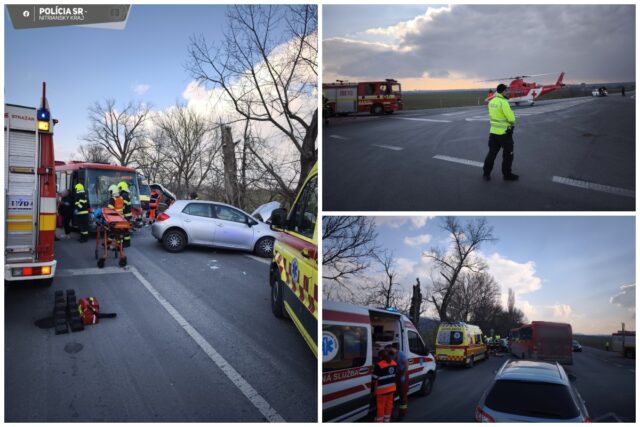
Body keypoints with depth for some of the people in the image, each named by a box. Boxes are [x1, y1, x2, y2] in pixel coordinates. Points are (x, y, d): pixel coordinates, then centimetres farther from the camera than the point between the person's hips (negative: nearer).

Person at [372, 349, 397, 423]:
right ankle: (387, 420, 28)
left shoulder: (379, 365, -19)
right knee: (389, 404, 17)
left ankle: (379, 422, 11)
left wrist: (372, 390, -6)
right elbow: (394, 375, 12)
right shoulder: (394, 363, 3)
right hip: (392, 388, 6)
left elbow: (374, 378, -15)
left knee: (381, 406, 5)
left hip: (382, 389, -6)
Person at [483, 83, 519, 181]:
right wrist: (512, 122, 1)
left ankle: (486, 173, 18)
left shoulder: (491, 102, 4)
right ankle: (507, 174, 18)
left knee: (492, 153, 14)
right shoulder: (503, 102, -20)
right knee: (508, 154, 8)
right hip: (504, 132, -7)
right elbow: (511, 118, -21)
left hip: (493, 131, 7)